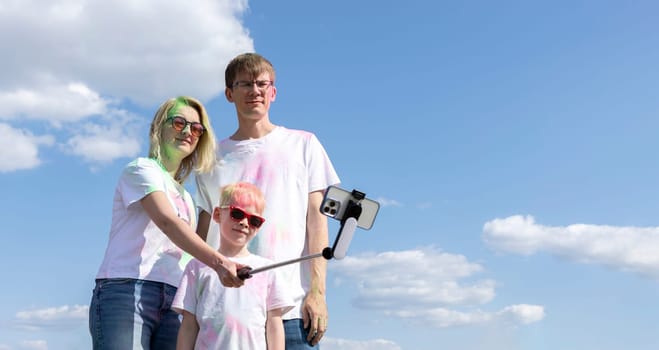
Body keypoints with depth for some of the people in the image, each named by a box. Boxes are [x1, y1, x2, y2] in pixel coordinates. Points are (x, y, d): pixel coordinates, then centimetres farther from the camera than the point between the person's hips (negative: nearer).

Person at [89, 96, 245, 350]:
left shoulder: (186, 197, 26)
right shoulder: (141, 169, 3)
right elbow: (167, 222, -16)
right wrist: (218, 261, -30)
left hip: (172, 304, 7)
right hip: (126, 292, -7)